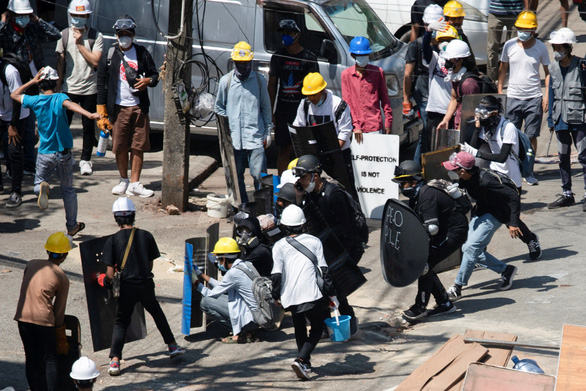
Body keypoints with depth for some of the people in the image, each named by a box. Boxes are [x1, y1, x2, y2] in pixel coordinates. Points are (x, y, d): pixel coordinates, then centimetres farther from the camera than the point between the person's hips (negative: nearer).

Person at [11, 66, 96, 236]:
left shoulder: (35, 101, -4)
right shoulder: (60, 98, -11)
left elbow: (14, 95, 13)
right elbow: (71, 105, -35)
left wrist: (32, 81, 10)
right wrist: (90, 115, -50)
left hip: (45, 154, 0)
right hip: (64, 153, 0)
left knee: (38, 182, 17)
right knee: (68, 190, 15)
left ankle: (42, 187, -21)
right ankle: (72, 226, 22)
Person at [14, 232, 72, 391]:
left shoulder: (31, 264, 7)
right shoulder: (62, 278, -2)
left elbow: (26, 290, 14)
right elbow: (59, 310, 2)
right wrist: (61, 340, 11)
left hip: (23, 317, 4)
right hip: (44, 319, -4)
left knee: (31, 359, 12)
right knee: (50, 359, 8)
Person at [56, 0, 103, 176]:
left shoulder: (96, 36, 1)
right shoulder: (64, 35, 5)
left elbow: (95, 61, -9)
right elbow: (60, 61, 5)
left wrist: (80, 43, -11)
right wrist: (58, 85, 1)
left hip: (89, 88, -1)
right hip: (68, 88, 1)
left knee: (88, 126, 4)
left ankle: (85, 160, 14)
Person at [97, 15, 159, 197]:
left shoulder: (142, 53, 7)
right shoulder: (108, 55, 4)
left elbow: (154, 74, 14)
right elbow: (101, 84, 5)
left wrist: (148, 81, -12)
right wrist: (102, 113, 0)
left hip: (139, 107, 1)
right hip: (118, 107, -1)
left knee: (138, 146, 0)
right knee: (120, 147, 3)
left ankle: (135, 183, 5)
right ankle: (124, 181, 19)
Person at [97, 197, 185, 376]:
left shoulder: (112, 240, -8)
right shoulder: (146, 236, -1)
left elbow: (110, 275, -8)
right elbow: (150, 265, 7)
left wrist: (103, 280, 12)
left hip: (127, 287, -2)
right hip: (146, 285, 2)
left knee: (121, 322, 9)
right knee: (157, 313, 26)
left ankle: (115, 361, -5)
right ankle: (172, 346, 36)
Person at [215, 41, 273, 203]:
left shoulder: (259, 80, 6)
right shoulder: (225, 81, 7)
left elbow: (266, 107, 11)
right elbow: (219, 108, 15)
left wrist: (268, 132, 8)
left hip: (255, 137, -2)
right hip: (234, 138, 2)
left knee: (259, 175, -8)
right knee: (236, 177, 7)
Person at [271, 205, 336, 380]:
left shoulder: (279, 246, 3)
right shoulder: (314, 241, 4)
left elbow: (276, 275, -2)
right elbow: (323, 270, 2)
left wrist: (276, 296, 11)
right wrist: (331, 294, 8)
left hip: (289, 297, 2)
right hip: (311, 295, -2)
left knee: (299, 329, 22)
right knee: (317, 327, 8)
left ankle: (305, 363, 27)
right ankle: (301, 359, -12)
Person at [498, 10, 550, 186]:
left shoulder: (541, 48, -1)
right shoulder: (509, 45, 1)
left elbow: (548, 72, 7)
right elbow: (503, 69, 12)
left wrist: (547, 95, -3)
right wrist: (499, 92, 8)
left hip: (534, 98, -1)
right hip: (513, 97, 1)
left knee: (531, 136, 1)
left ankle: (529, 172, 10)